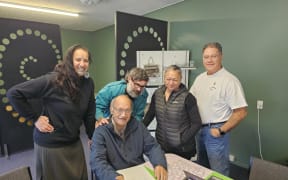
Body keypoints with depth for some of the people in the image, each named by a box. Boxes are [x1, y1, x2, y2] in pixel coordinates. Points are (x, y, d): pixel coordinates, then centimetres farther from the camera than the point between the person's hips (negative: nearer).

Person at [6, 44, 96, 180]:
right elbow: (13, 93, -14)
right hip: (51, 145, -4)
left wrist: (93, 137, 6)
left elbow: (89, 113, 2)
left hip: (74, 142, 5)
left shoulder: (88, 83, -5)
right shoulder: (53, 81, -20)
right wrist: (35, 118, -14)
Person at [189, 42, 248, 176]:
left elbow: (241, 112, -19)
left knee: (218, 172, 9)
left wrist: (221, 130, -17)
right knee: (201, 168, 24)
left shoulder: (229, 80, -17)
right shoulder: (200, 78, 5)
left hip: (215, 131, -6)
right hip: (199, 129, 7)